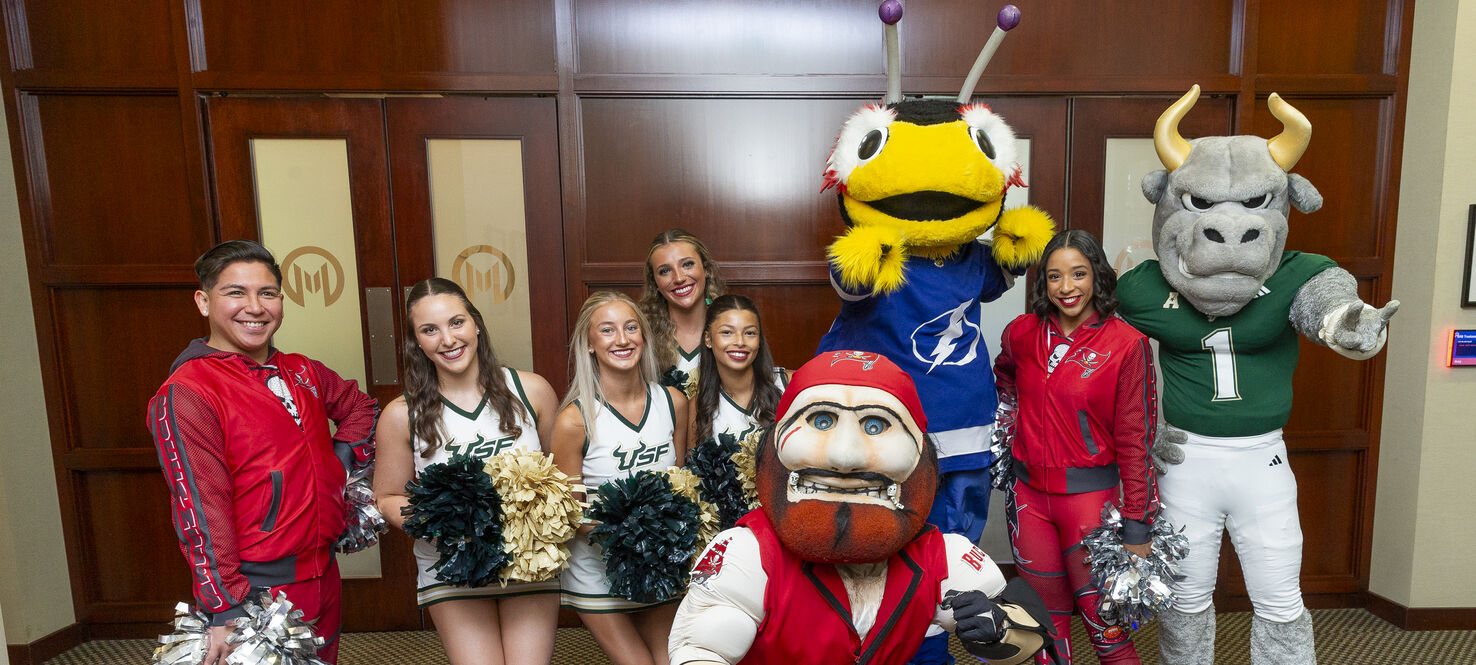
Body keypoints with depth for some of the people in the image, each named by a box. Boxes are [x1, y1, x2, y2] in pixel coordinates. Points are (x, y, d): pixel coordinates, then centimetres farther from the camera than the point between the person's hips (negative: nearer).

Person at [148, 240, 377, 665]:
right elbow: (199, 510, -18)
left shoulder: (303, 373, 6)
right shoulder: (184, 395, -14)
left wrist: (344, 458, 8)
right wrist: (226, 611, -20)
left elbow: (359, 405, 25)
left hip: (323, 579, 7)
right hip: (255, 594, -7)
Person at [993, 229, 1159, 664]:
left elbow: (1134, 439, -7)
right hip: (1028, 493, 3)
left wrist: (1136, 527, -7)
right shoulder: (1022, 332, 1)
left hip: (1091, 494, -3)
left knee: (1106, 626, 5)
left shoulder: (1126, 343, -9)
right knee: (1047, 620, 15)